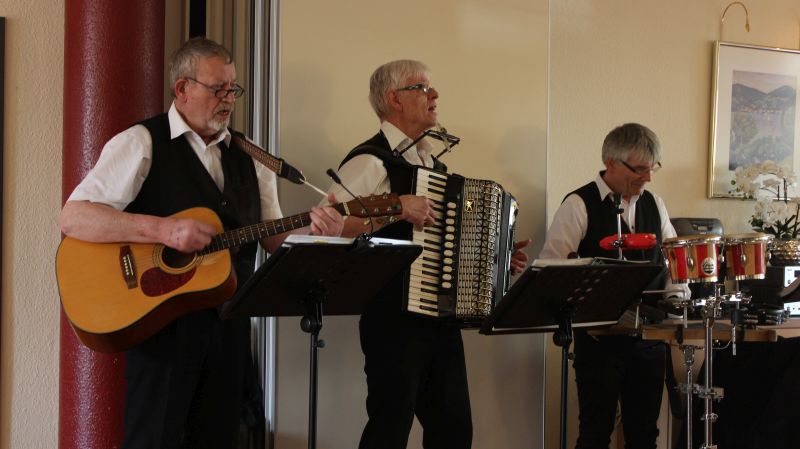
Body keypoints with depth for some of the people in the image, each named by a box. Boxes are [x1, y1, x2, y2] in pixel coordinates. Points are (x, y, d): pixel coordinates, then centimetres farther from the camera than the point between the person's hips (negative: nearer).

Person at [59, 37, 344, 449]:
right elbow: (73, 218, -16)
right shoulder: (142, 144, -6)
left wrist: (311, 228, -7)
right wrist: (162, 229, -26)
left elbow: (273, 237, 15)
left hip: (229, 321, 6)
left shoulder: (247, 157, 13)